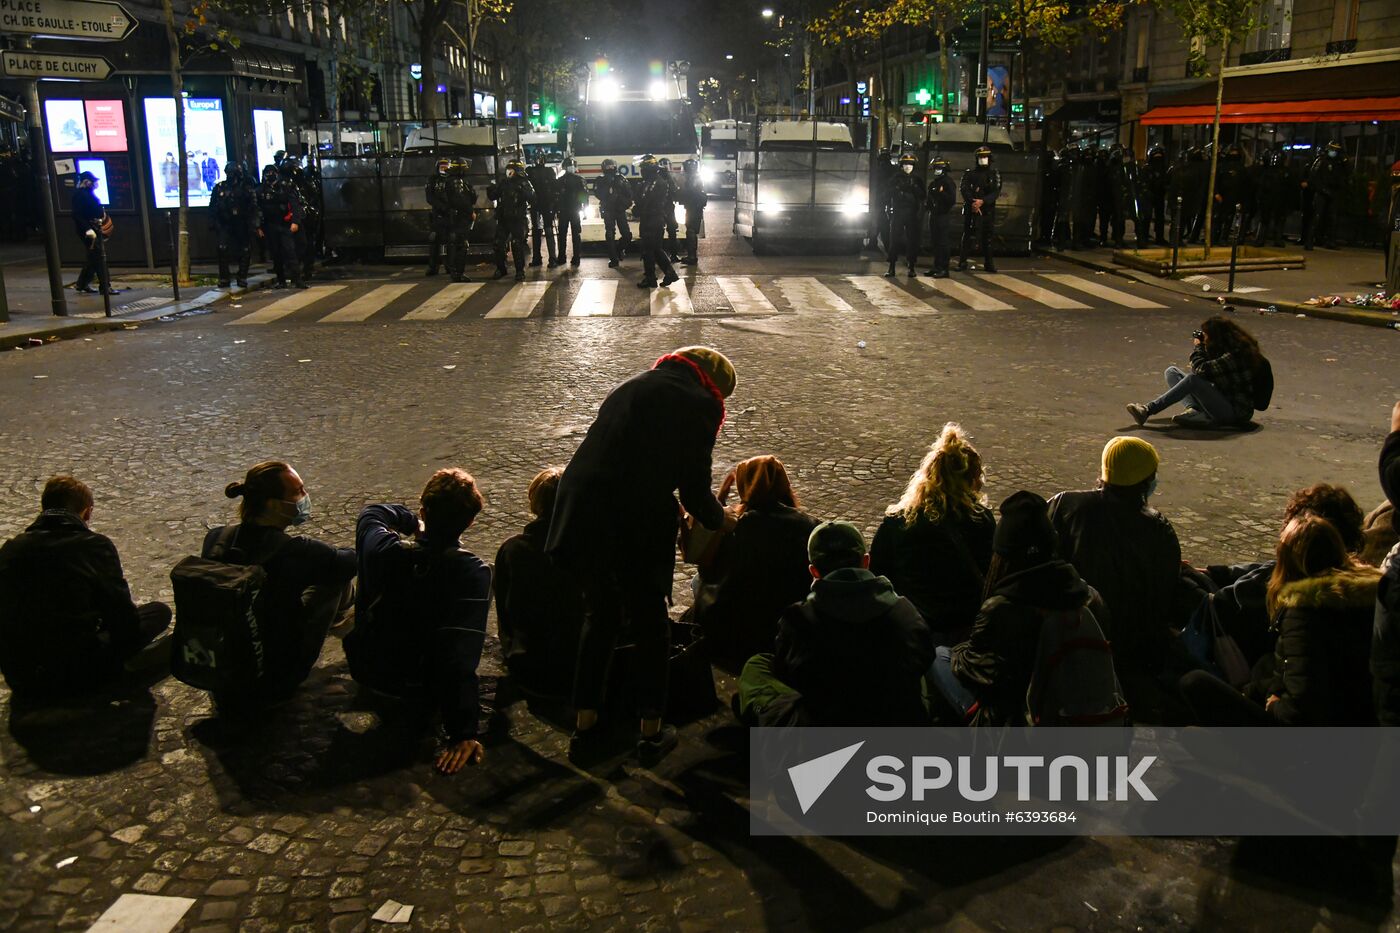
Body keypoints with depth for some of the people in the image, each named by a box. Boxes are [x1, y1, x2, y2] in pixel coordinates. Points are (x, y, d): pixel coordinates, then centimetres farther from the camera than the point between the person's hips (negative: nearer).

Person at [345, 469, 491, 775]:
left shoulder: (383, 549, -22)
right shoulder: (473, 573, -31)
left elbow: (372, 512, 4)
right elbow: (462, 657, -35)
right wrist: (463, 733, -32)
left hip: (365, 669, 3)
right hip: (420, 681, -2)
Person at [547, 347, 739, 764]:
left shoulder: (632, 386, 20)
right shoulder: (699, 403, 2)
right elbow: (694, 486, 1)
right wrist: (720, 519, 21)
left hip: (580, 514, 6)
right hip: (637, 526, -5)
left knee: (599, 616, 22)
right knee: (650, 624, 14)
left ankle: (585, 728, 29)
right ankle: (651, 733, 26)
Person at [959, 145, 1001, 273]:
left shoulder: (994, 174, 8)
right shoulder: (969, 173, 6)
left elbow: (996, 191, -4)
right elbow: (965, 190, -5)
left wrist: (983, 201, -19)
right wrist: (973, 202, -21)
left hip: (988, 210, 1)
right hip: (971, 209, -1)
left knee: (987, 237, 4)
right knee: (967, 236, -5)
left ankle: (988, 264, 11)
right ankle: (962, 263, -2)